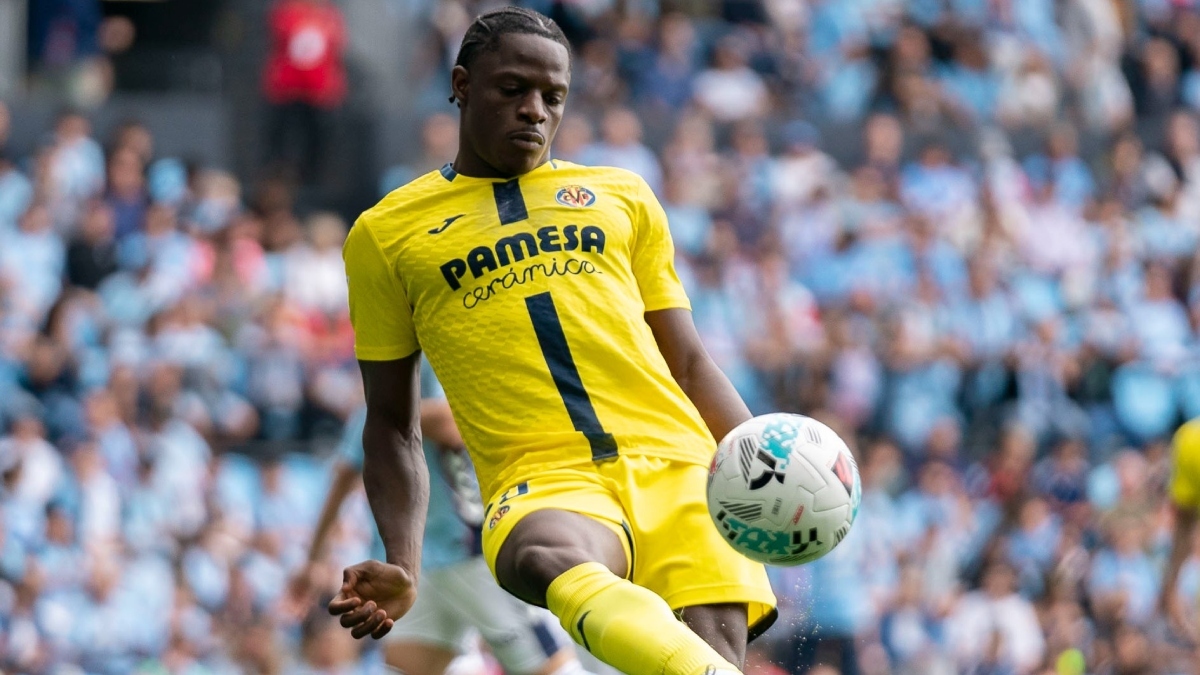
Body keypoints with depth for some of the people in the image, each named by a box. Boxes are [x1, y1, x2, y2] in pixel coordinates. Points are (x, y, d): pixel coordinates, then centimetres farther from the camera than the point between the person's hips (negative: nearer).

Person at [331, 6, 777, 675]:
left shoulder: (622, 197, 23)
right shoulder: (386, 235, 18)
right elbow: (393, 425, 20)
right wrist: (403, 566, 5)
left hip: (675, 465, 3)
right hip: (542, 484, -3)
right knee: (552, 561, -41)